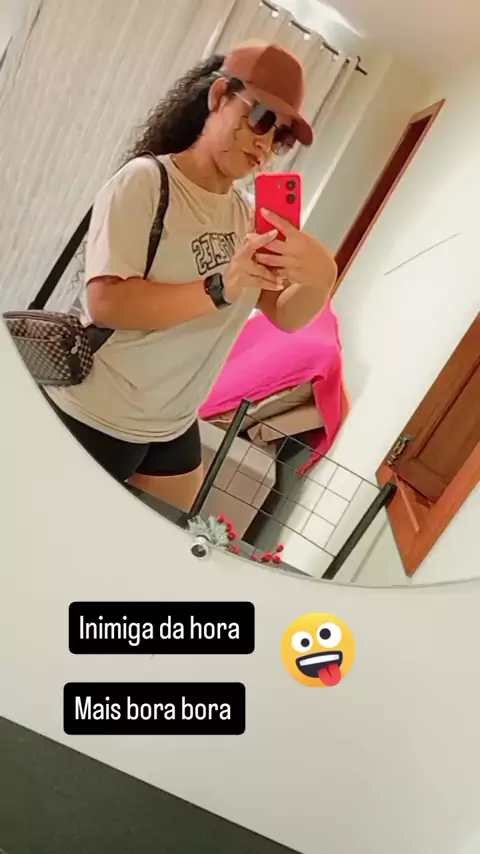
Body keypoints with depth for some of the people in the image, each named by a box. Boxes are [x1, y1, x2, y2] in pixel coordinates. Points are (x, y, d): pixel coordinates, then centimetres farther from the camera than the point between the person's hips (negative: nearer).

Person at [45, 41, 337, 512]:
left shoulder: (246, 213, 2)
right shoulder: (146, 180, -17)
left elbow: (285, 316, -2)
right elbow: (105, 302, -27)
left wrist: (320, 278, -23)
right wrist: (220, 288, -34)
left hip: (174, 431, 6)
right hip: (93, 420, -6)